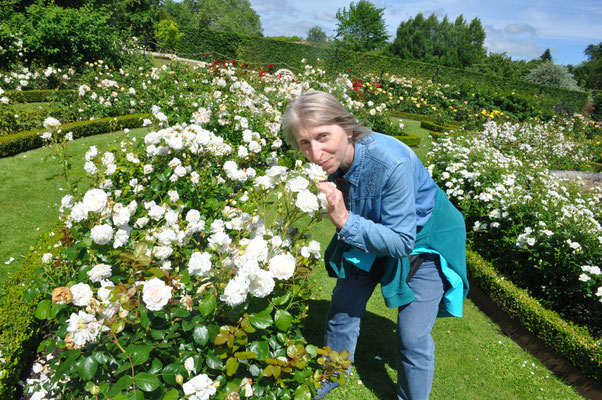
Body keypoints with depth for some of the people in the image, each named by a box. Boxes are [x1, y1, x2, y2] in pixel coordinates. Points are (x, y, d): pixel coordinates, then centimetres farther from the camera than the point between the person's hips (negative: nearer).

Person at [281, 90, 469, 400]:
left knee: (412, 338, -2)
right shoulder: (326, 162, -21)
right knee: (341, 313, 13)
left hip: (422, 240, -4)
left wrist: (344, 220, -41)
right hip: (371, 233, 5)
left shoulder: (392, 163, -39)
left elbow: (402, 242, -32)